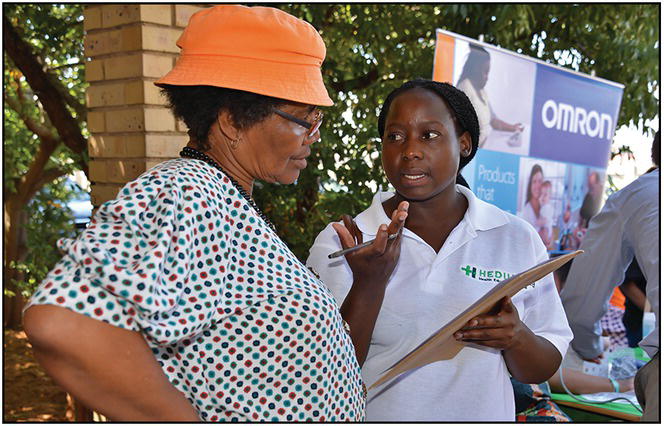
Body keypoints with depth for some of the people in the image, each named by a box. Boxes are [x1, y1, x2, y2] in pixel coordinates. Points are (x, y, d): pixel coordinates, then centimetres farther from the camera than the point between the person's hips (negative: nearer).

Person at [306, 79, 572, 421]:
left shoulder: (516, 239, -6)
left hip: (484, 413, 2)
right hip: (375, 416, -1)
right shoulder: (339, 243, -13)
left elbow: (544, 369, 0)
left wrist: (517, 338, -21)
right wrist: (368, 284, -27)